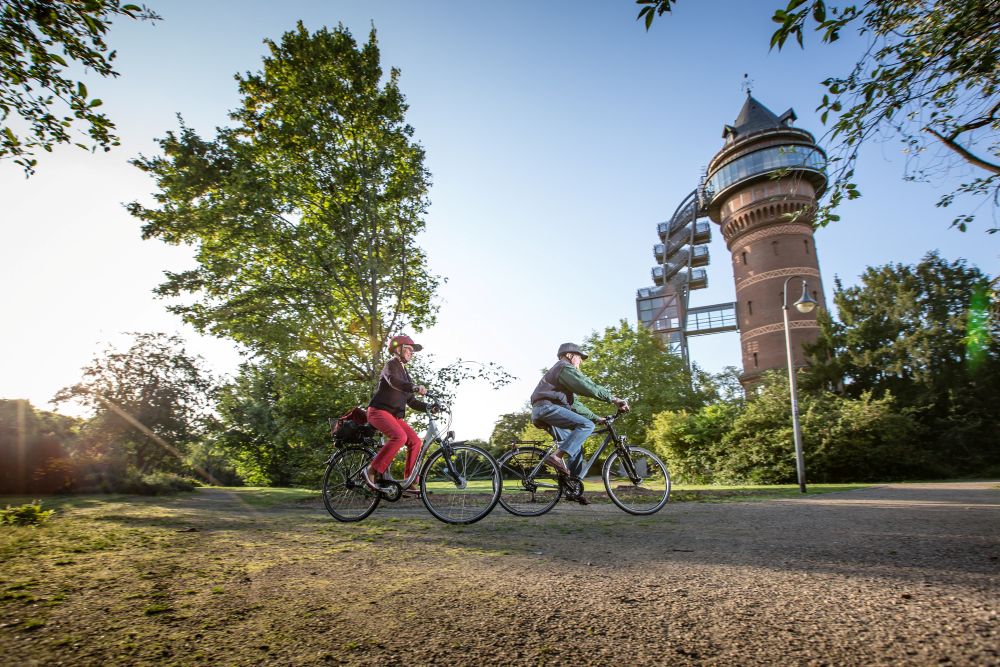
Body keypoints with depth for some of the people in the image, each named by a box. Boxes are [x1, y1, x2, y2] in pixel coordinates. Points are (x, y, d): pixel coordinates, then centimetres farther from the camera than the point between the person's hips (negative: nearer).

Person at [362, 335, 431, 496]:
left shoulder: (405, 375, 21)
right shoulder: (391, 364, -4)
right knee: (399, 436, -31)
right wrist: (415, 387, -44)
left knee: (415, 441, -8)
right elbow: (393, 381, -28)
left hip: (394, 415, 8)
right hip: (379, 410, -8)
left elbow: (411, 401, 18)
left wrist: (429, 407, 1)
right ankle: (371, 472, -23)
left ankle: (411, 483, -5)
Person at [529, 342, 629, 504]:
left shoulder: (560, 370, 33)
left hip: (541, 414, 10)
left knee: (577, 445, 11)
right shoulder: (565, 367, 1)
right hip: (548, 407, -10)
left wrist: (596, 417, 26)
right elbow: (588, 387, -13)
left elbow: (575, 404, 31)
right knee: (586, 425, -20)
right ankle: (557, 456, -27)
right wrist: (613, 398, -11)